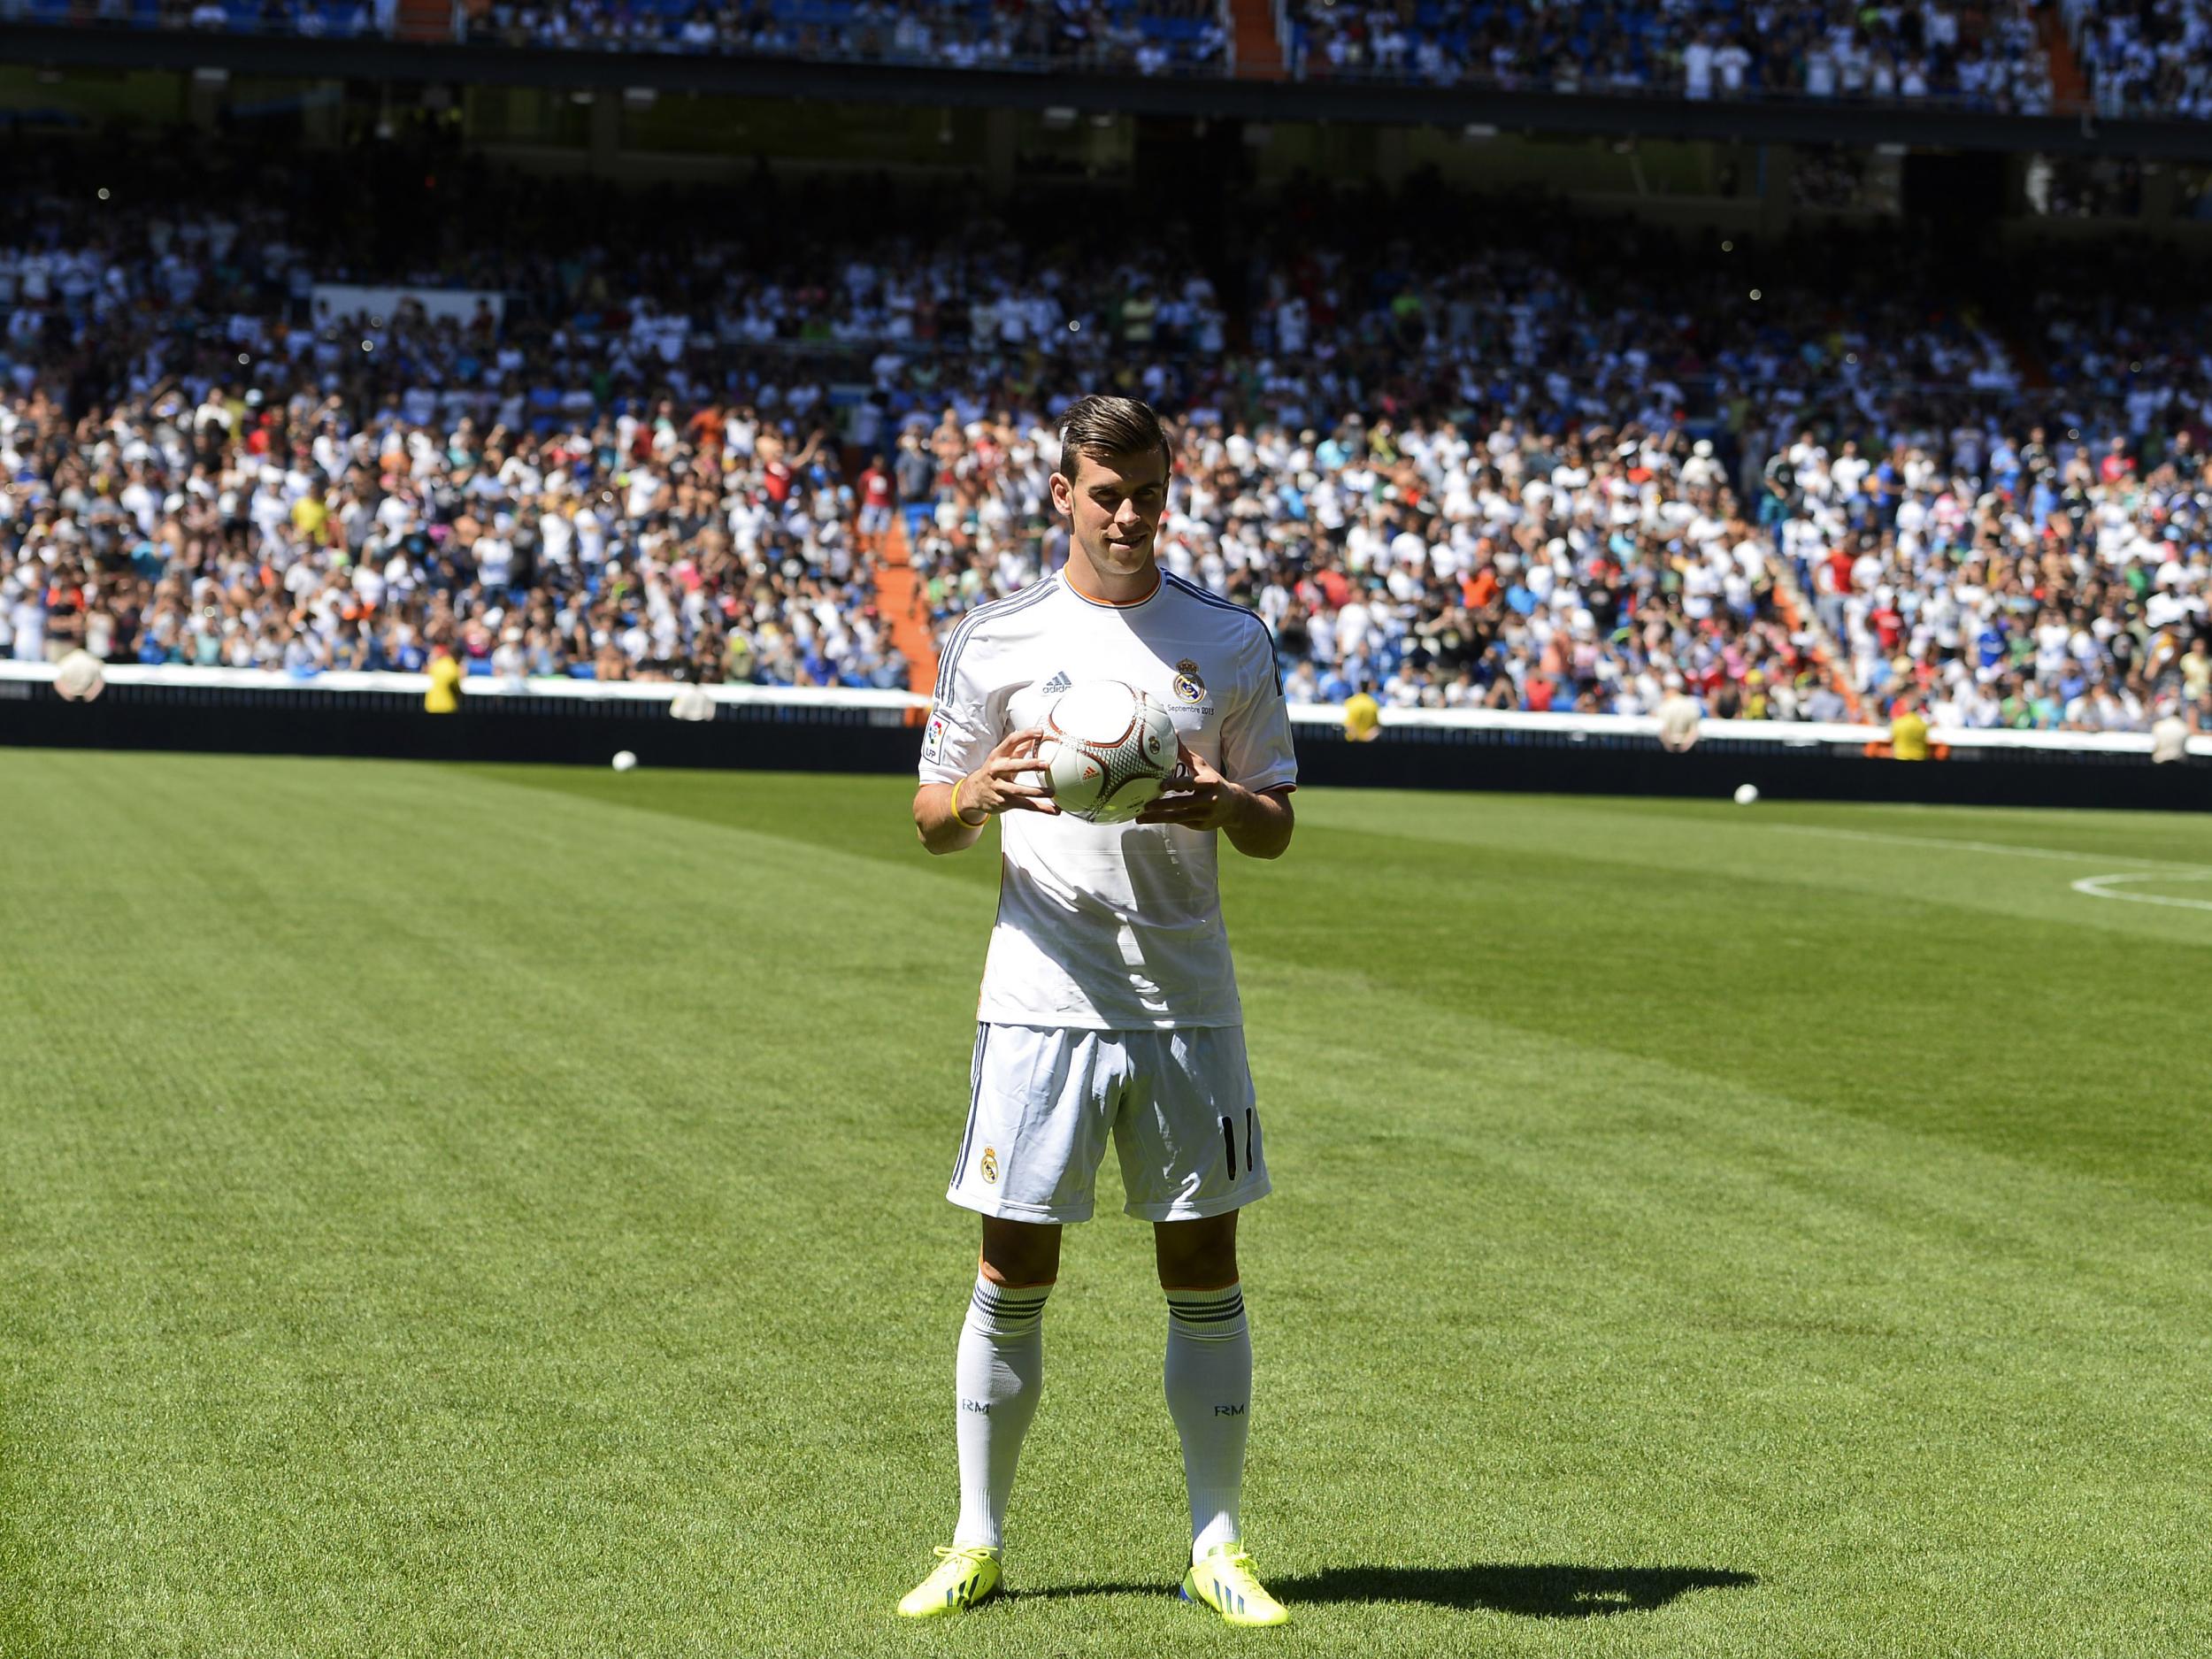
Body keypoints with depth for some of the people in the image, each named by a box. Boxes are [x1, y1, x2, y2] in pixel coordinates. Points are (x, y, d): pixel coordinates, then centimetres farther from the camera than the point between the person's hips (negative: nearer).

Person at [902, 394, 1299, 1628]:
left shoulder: (1230, 641, 6)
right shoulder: (997, 639, 4)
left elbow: (1277, 826, 10)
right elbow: (933, 823, 8)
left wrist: (1222, 804, -13)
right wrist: (979, 795, -15)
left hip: (1187, 1003, 1)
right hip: (1042, 998, -1)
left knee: (1205, 1271, 4)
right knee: (1015, 1275, 2)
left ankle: (1218, 1546, 13)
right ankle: (979, 1544, 13)